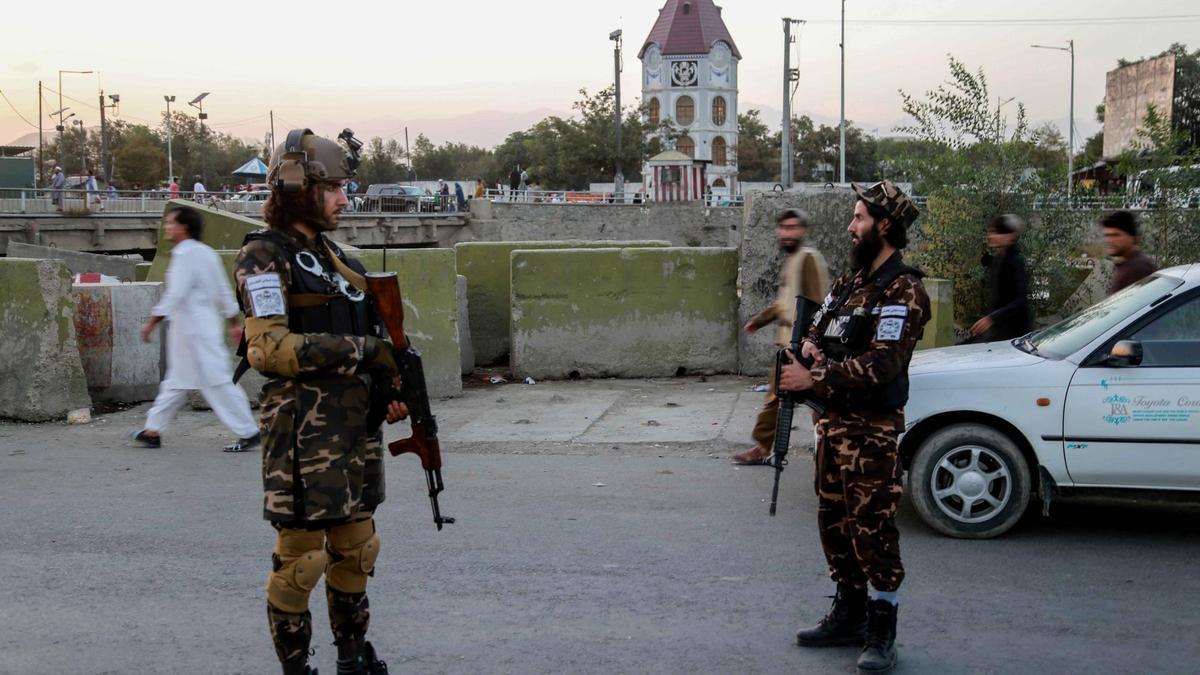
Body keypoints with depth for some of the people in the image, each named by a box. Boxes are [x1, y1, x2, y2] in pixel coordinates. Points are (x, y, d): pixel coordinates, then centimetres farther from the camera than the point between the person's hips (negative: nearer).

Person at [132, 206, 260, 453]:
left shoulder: (185, 255, -14)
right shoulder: (207, 253, 13)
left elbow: (175, 294, -20)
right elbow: (224, 292, 15)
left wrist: (152, 322, -16)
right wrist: (234, 323, 19)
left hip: (192, 328, -10)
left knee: (216, 381, -8)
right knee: (176, 381, 15)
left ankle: (247, 432, -6)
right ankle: (153, 430, 24)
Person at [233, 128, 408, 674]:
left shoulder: (328, 251, 15)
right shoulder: (264, 256, -10)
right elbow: (268, 348, -21)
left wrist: (390, 386, 9)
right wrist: (362, 350, -19)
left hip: (357, 420, 8)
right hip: (305, 426, -8)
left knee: (355, 547, 16)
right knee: (300, 556, 1)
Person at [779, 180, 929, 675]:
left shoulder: (903, 290, -13)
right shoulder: (852, 280, 15)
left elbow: (882, 363, -22)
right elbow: (818, 327, 20)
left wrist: (814, 378, -23)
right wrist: (811, 346, -5)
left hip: (871, 429, -9)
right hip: (833, 420, 9)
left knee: (872, 526, -4)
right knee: (834, 521, 15)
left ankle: (881, 631, 7)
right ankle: (849, 614, 28)